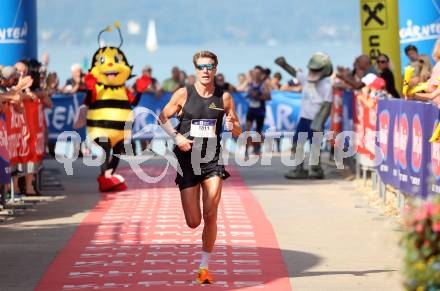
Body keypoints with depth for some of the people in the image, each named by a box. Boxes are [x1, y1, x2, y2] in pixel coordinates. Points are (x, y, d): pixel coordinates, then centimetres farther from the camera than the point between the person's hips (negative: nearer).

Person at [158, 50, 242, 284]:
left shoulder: (224, 97, 2)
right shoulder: (183, 94, -2)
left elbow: (238, 132, 9)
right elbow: (162, 118, 5)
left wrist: (232, 126, -15)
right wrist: (177, 136, -12)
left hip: (212, 160, 1)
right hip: (187, 159, -1)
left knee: (210, 216, -10)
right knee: (193, 222, 0)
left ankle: (204, 267, 5)